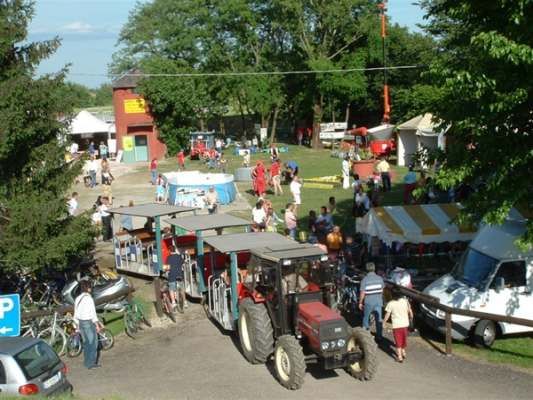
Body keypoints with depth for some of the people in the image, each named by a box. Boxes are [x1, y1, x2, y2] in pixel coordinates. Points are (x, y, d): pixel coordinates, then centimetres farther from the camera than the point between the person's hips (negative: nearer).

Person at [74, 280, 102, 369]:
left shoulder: (77, 299, 7)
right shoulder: (88, 298, -17)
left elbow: (76, 314, 12)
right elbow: (93, 313, -17)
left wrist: (77, 325, 21)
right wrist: (97, 325, -12)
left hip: (81, 322, 8)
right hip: (89, 322, -8)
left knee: (86, 342, 17)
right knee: (93, 342, 2)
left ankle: (86, 362, 25)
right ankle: (91, 363, 3)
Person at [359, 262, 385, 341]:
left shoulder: (365, 280, -15)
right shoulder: (379, 278, -5)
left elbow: (362, 293, -13)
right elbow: (382, 290, 6)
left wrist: (360, 303, -2)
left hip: (368, 302, -3)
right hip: (378, 301, 3)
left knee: (366, 317, 17)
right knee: (378, 319, 9)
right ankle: (379, 336, 11)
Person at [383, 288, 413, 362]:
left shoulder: (391, 304, -16)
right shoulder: (405, 301, -6)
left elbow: (387, 315, -11)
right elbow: (410, 312, 3)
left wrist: (384, 322, 5)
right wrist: (411, 318, 22)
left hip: (396, 325, -3)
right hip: (405, 324, 4)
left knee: (398, 341, 6)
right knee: (404, 339, 22)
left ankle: (400, 357, 6)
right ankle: (403, 352, 37)